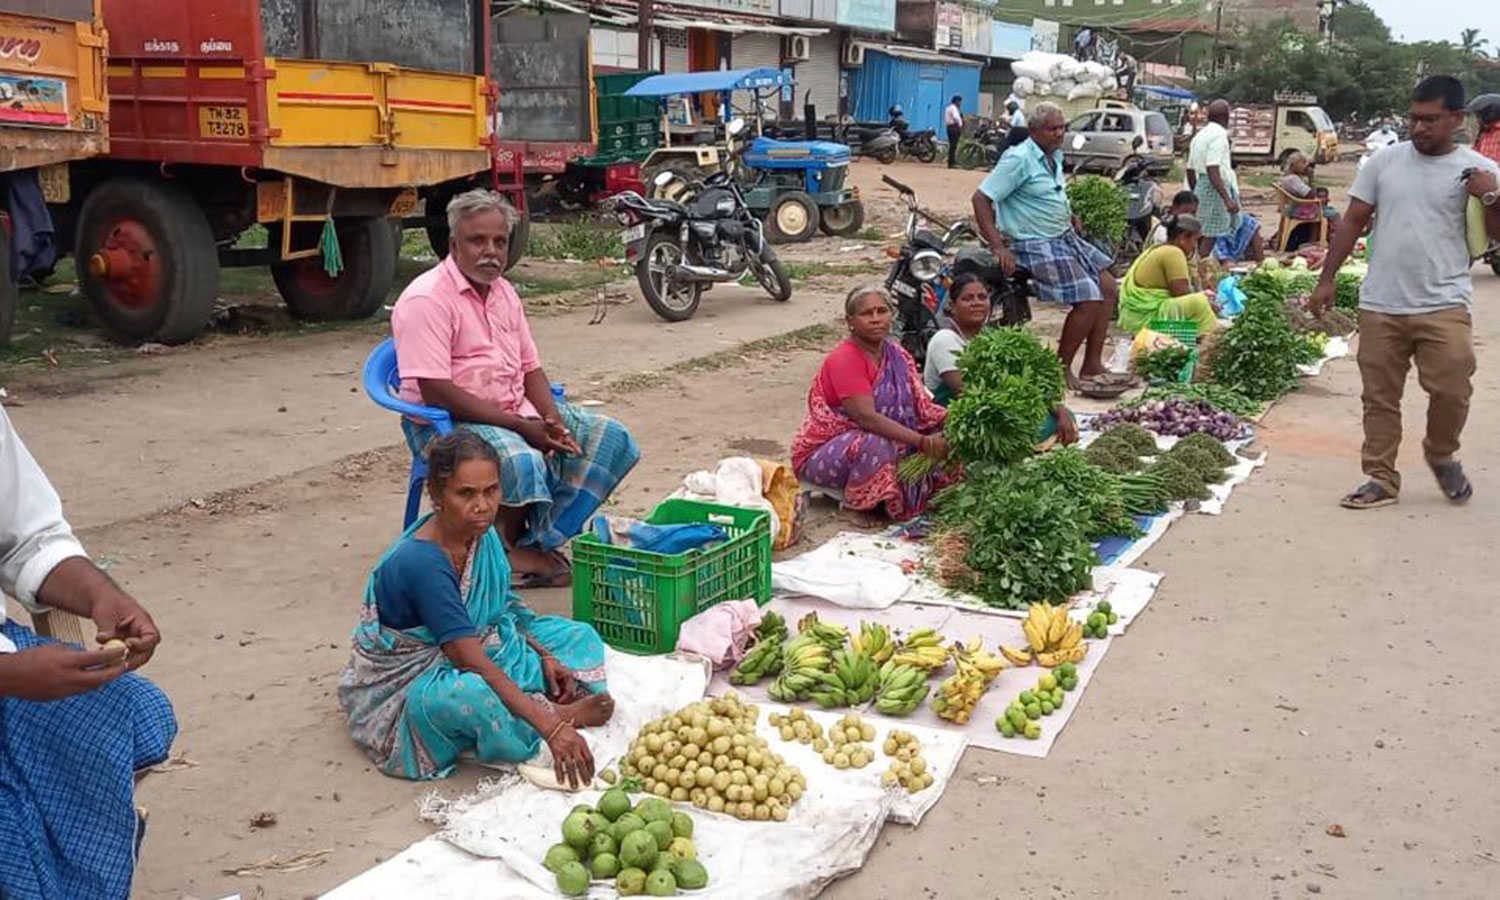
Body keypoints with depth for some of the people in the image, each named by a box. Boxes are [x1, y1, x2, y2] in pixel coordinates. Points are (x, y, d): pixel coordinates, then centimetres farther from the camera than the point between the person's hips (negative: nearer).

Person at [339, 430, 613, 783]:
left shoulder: (480, 531, -6)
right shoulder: (420, 563, -31)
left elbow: (501, 609, 10)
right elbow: (475, 665, -35)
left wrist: (544, 655, -7)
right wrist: (551, 728, -40)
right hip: (407, 686, -8)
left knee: (578, 636, 3)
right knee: (474, 694, -40)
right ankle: (558, 715, -14)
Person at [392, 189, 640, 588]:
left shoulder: (503, 292, 12)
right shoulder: (427, 300, -15)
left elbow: (530, 368, 14)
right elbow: (435, 392, -22)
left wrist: (554, 422, -7)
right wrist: (522, 427, -24)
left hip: (518, 414, 9)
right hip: (447, 423, -8)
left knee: (612, 439, -4)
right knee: (521, 461, -38)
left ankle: (537, 543, -8)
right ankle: (504, 551, -9)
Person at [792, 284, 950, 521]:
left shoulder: (897, 355, 4)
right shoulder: (844, 359, -20)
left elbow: (921, 406, -1)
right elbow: (866, 417, -31)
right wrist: (923, 442, -39)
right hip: (820, 454, -7)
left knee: (943, 437, -7)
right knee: (875, 444, -37)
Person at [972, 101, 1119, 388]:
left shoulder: (1055, 156, 12)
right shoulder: (1018, 159, -16)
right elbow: (981, 198, -20)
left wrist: (1070, 218, 18)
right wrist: (998, 246, -25)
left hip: (1065, 237, 10)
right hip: (1036, 244, -10)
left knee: (1108, 287, 7)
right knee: (1089, 301, -17)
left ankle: (1092, 365, 13)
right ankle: (1061, 370, -2)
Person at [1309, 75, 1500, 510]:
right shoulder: (1385, 161, 4)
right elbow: (1353, 221, 8)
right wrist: (1327, 279, 5)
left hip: (1444, 306, -2)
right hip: (1380, 306, 2)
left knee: (1451, 391, -8)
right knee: (1380, 397, 8)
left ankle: (1441, 455, 22)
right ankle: (1381, 479, 20)